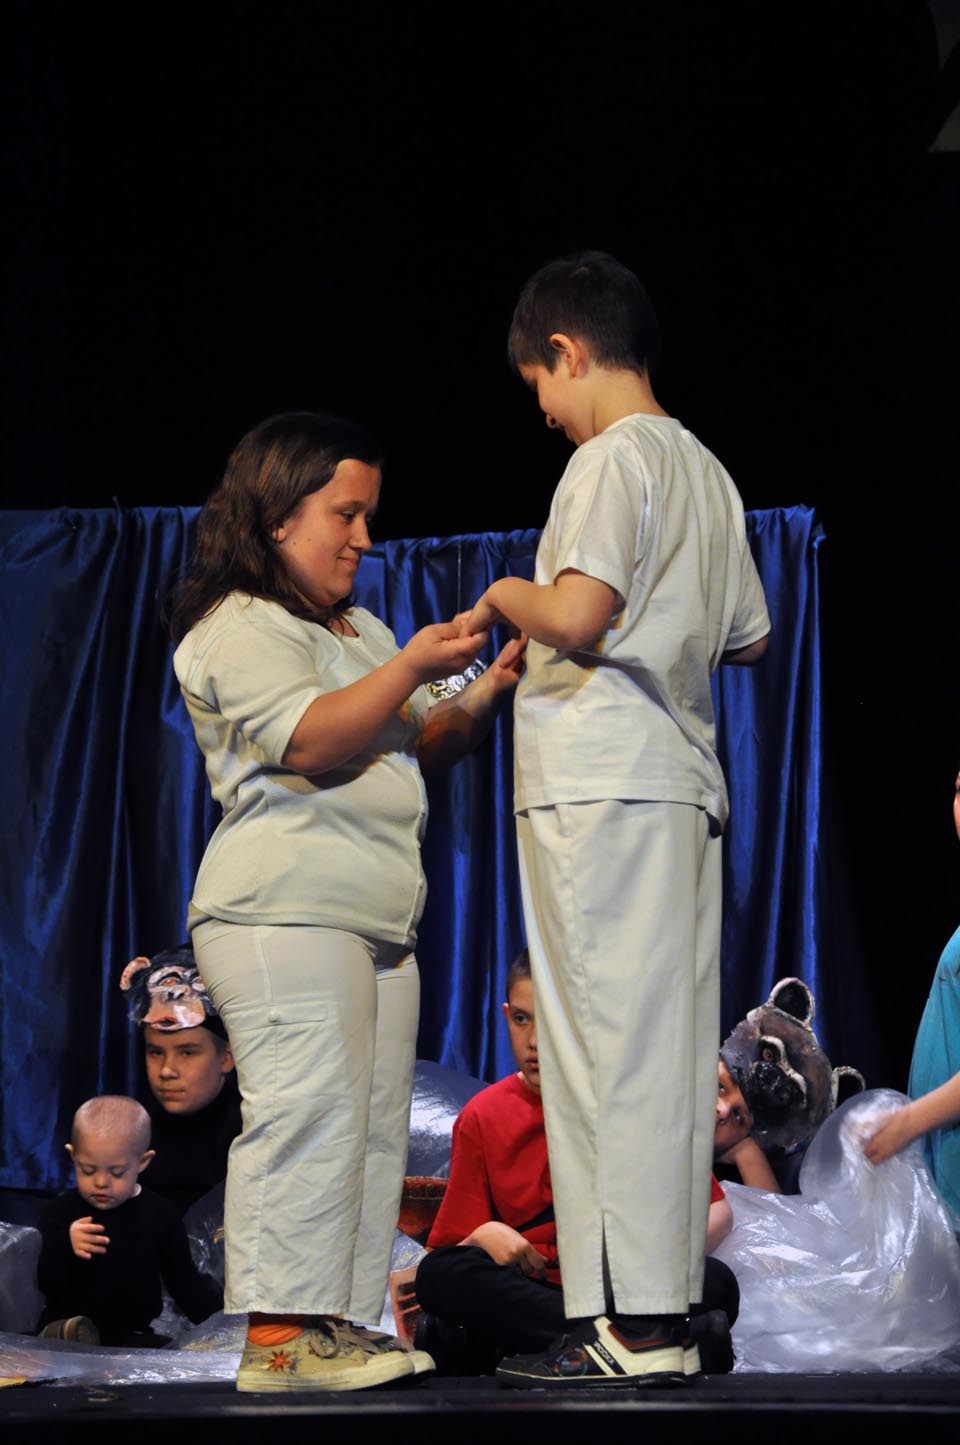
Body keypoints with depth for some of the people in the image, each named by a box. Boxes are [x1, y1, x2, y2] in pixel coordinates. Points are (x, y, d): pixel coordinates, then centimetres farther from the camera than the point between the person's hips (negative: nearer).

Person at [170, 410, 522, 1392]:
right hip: (284, 910, -10)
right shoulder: (239, 628, -3)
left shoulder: (360, 633, 27)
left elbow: (424, 748, 26)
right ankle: (278, 1337, -15)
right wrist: (413, 667, -15)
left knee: (373, 1128, 4)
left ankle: (341, 1325, 4)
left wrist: (486, 692, 9)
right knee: (308, 1116, -15)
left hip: (378, 919, 10)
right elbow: (316, 740, -16)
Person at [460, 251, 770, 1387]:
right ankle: (664, 1313, 8)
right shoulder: (706, 472, 18)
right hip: (685, 786, 9)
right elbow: (749, 637, 23)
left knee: (611, 1047, -9)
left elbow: (579, 614, -21)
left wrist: (507, 595, -2)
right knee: (669, 1053, 7)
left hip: (601, 786, -9)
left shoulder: (611, 457, -8)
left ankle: (628, 1326, -10)